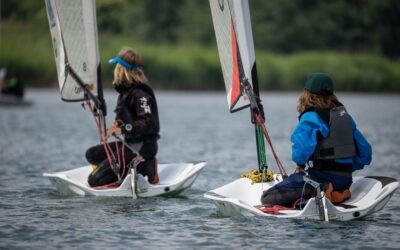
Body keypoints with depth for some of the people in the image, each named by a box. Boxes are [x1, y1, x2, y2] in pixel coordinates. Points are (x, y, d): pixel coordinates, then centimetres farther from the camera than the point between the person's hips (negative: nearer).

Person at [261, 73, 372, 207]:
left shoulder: (311, 118, -9)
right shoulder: (344, 115, 13)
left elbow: (301, 150, -25)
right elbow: (365, 152, 14)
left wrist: (300, 164, -3)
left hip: (321, 178, -7)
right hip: (345, 180, 7)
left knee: (267, 198, -6)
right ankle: (337, 193, 7)